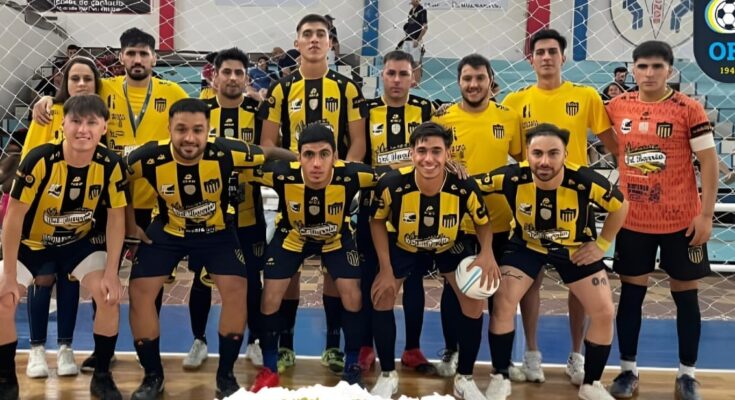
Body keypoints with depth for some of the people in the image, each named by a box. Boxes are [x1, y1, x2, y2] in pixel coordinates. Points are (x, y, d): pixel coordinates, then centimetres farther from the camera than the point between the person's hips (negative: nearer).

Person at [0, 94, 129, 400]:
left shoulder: (111, 165, -21)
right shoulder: (40, 160, -29)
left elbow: (116, 218, -11)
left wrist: (111, 273, -16)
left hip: (77, 242, 2)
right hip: (31, 243, -1)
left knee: (110, 295, -17)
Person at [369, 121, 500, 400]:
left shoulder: (465, 187, -33)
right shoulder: (391, 184, -35)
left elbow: (483, 222, -12)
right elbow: (377, 221, -14)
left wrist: (487, 253, -32)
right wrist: (386, 269, -16)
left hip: (450, 247, 0)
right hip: (403, 246, 0)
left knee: (474, 300, -7)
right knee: (381, 297, -7)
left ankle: (465, 378, 14)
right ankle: (387, 375, 13)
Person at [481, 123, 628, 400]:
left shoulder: (585, 181, -32)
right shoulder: (512, 177, -32)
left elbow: (620, 206, -12)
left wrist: (601, 245, -7)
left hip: (576, 248, 0)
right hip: (526, 245, 0)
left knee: (604, 313, -4)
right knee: (502, 303, -12)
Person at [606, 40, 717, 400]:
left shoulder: (688, 109, -9)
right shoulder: (618, 106, 0)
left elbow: (709, 162, -8)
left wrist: (706, 215, -12)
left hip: (681, 222, -3)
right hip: (633, 220, 3)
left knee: (685, 296, 8)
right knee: (631, 293, 8)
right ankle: (628, 370, 21)